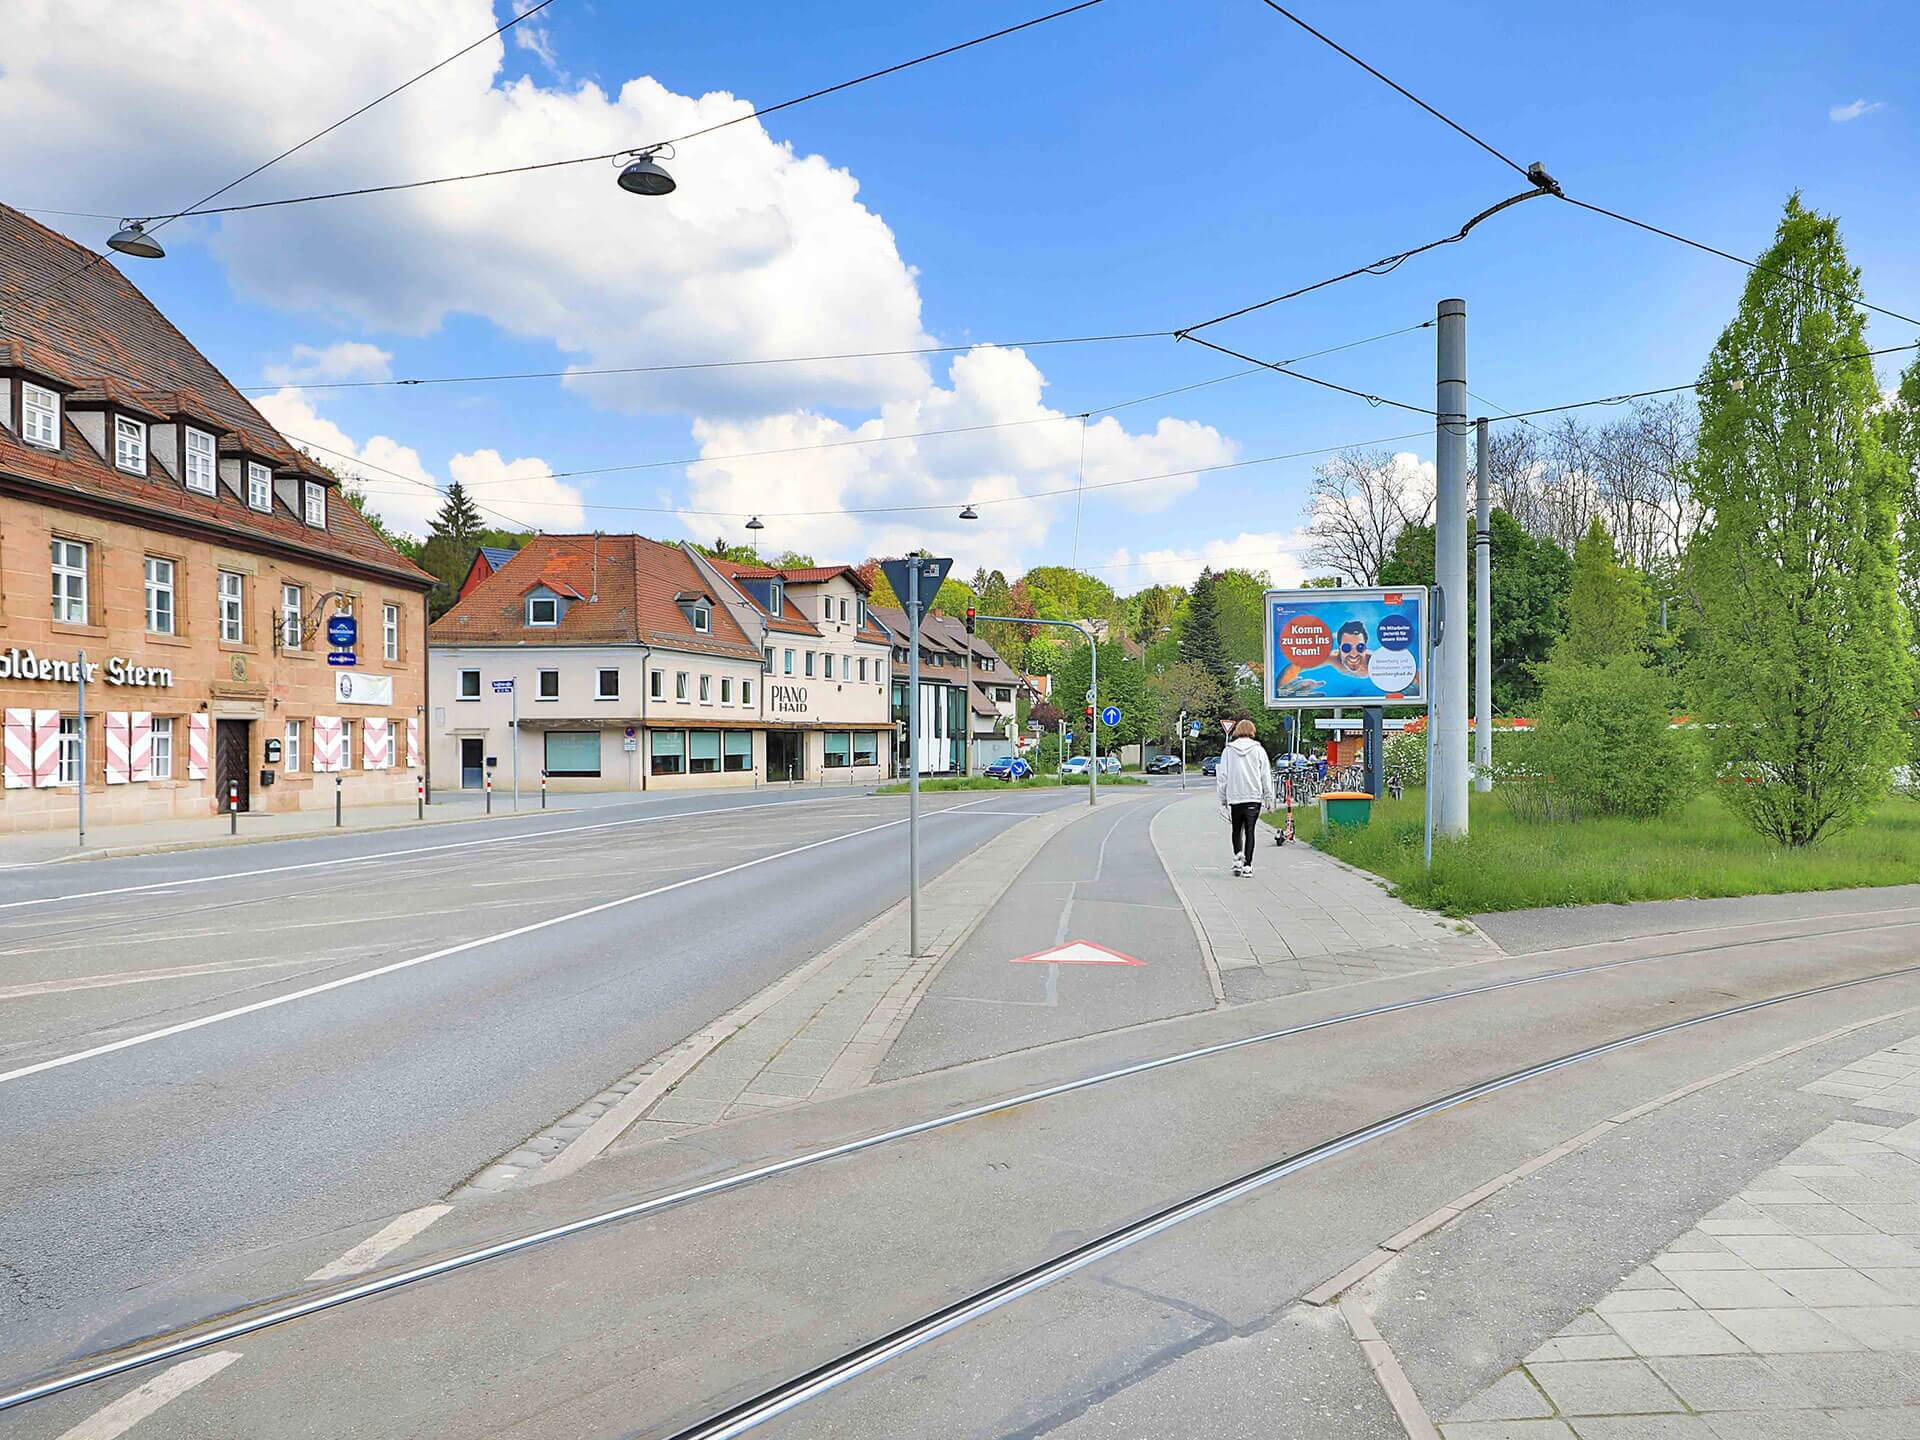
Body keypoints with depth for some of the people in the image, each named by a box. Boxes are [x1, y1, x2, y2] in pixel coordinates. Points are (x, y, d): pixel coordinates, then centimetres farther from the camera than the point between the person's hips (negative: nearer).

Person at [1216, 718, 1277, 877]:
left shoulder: (1228, 750, 1)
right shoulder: (1258, 750, -1)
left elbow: (1222, 776, 3)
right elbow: (1266, 776, 1)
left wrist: (1223, 799, 11)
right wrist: (1269, 798, 8)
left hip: (1234, 798, 1)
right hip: (1254, 797, 0)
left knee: (1237, 830, 15)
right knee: (1249, 831, 4)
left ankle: (1238, 856, -6)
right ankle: (1247, 866, 1)